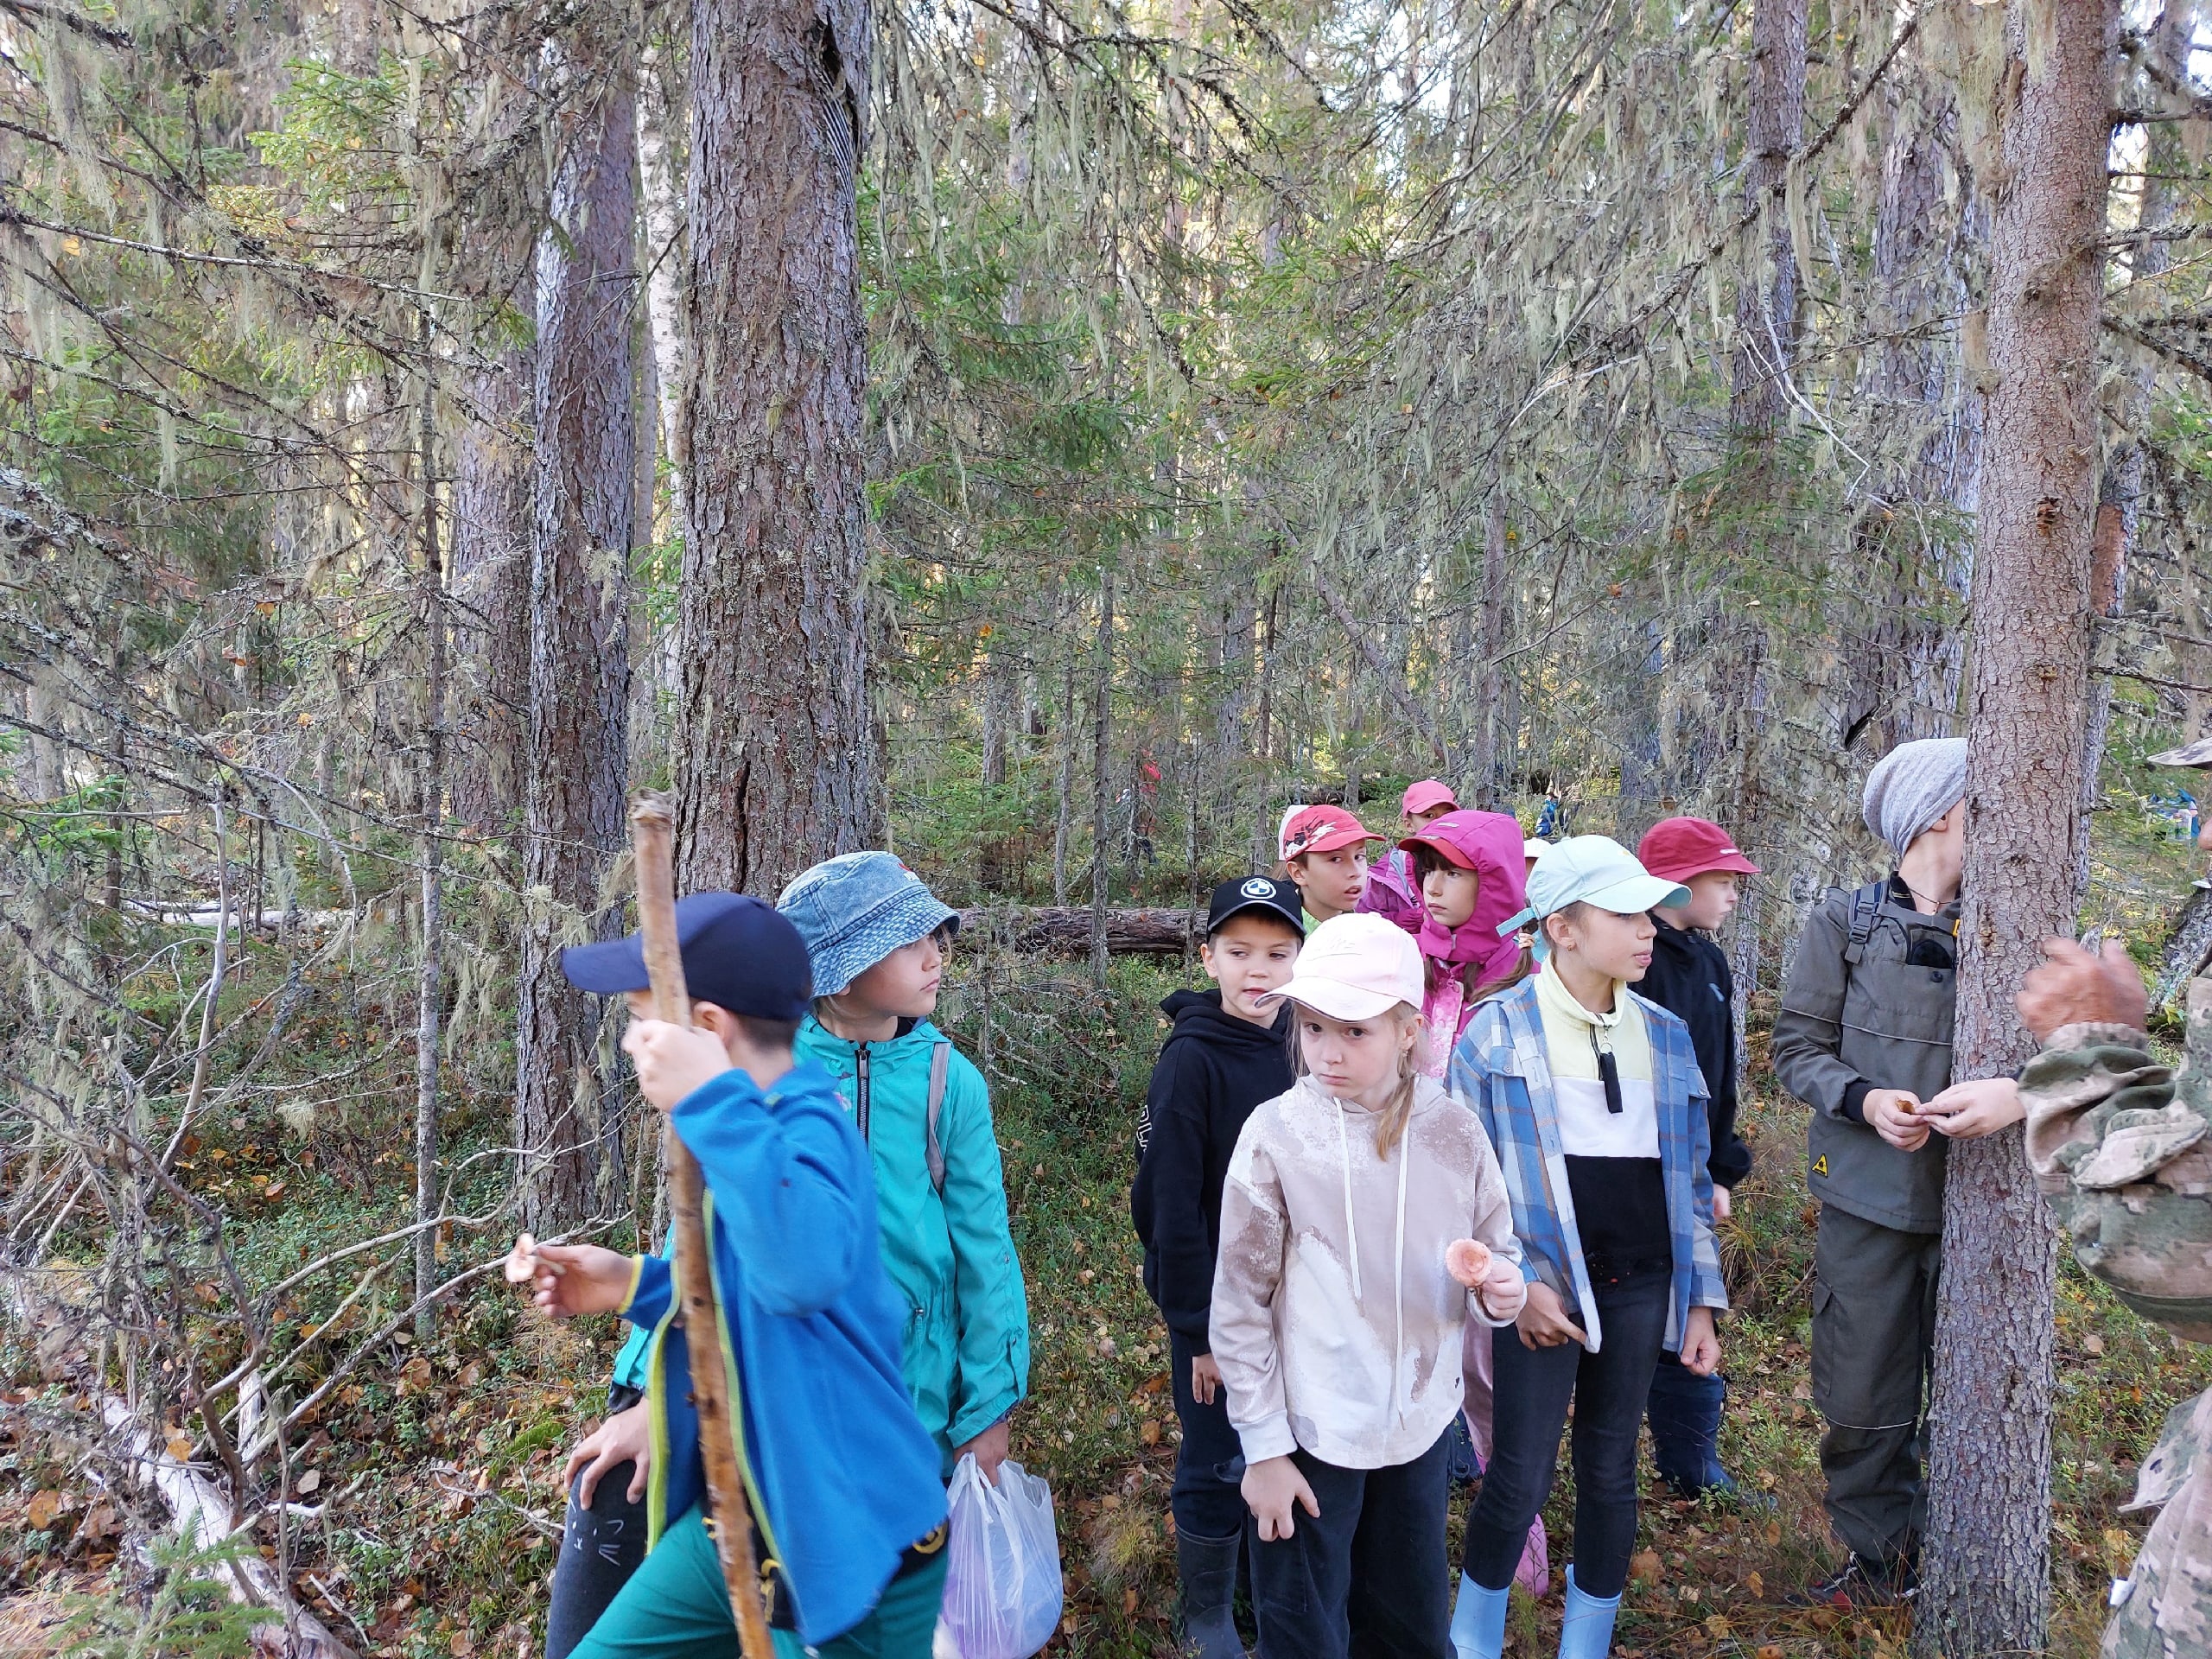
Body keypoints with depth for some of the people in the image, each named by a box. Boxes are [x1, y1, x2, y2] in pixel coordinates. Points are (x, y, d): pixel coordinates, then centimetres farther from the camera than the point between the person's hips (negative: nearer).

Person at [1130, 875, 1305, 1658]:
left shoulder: (1295, 1046, -1)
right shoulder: (1192, 1059, -18)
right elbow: (1170, 1206, -18)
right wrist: (1200, 1328, -15)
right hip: (1218, 1301, -5)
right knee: (1219, 1463, 7)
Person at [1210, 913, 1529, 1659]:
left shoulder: (1452, 1133, -8)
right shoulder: (1275, 1134, -15)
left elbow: (1499, 1256, 5)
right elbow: (1241, 1306, -8)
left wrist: (1498, 1290, -18)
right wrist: (1263, 1446, -6)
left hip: (1421, 1425, 3)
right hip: (1310, 1433, -2)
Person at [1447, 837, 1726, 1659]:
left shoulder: (1665, 1034, 8)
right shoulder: (1498, 1030, -6)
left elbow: (1690, 1177, 13)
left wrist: (1703, 1296, 10)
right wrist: (1515, 1282, -12)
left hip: (1642, 1284, 4)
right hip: (1541, 1285, -4)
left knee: (1610, 1472, 13)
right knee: (1520, 1479, -1)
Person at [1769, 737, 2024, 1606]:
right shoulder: (1845, 921, -1)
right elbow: (1797, 1045, -1)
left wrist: (2019, 1093, -25)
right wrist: (1864, 1100, -18)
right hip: (1869, 1197, -1)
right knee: (1864, 1397, 7)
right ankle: (1881, 1558, 28)